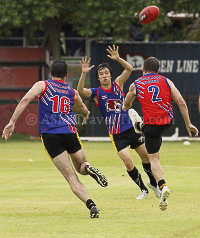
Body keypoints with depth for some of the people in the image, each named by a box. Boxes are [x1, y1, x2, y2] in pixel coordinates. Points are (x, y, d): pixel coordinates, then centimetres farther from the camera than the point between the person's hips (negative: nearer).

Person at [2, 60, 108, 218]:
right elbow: (84, 110, 40)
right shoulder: (72, 92, 20)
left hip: (49, 135, -1)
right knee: (81, 166, 22)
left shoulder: (42, 85, 9)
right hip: (69, 132, 2)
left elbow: (26, 99, -8)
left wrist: (12, 122, -10)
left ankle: (90, 203, -24)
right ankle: (88, 168, -16)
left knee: (71, 177, -3)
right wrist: (86, 114, 65)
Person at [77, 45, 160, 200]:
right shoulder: (97, 93, -4)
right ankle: (143, 189, 7)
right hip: (116, 133, -2)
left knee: (147, 156, 8)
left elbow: (129, 69, -8)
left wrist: (117, 58, -23)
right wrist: (84, 74, -35)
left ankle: (153, 184, 33)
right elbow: (80, 91, -22)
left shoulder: (117, 85, 2)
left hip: (131, 128, 3)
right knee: (128, 161, -13)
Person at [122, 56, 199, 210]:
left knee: (153, 158, 3)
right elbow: (181, 103, -2)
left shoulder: (135, 85, 4)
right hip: (168, 121, 3)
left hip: (151, 125, -3)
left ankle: (163, 186, -17)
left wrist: (126, 108, 47)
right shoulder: (166, 81, 4)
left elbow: (126, 105, 22)